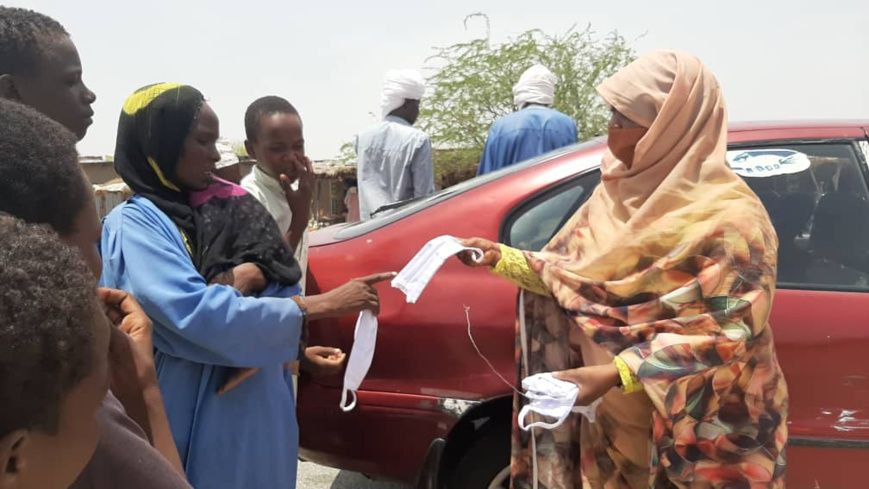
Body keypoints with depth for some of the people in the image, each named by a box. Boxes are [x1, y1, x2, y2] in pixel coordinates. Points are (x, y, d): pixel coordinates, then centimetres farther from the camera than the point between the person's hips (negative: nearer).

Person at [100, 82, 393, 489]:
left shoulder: (231, 208, 6)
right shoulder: (134, 224, -13)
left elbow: (282, 278, 7)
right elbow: (195, 313, -24)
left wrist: (256, 275, -17)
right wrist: (321, 305, -24)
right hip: (194, 417, -5)